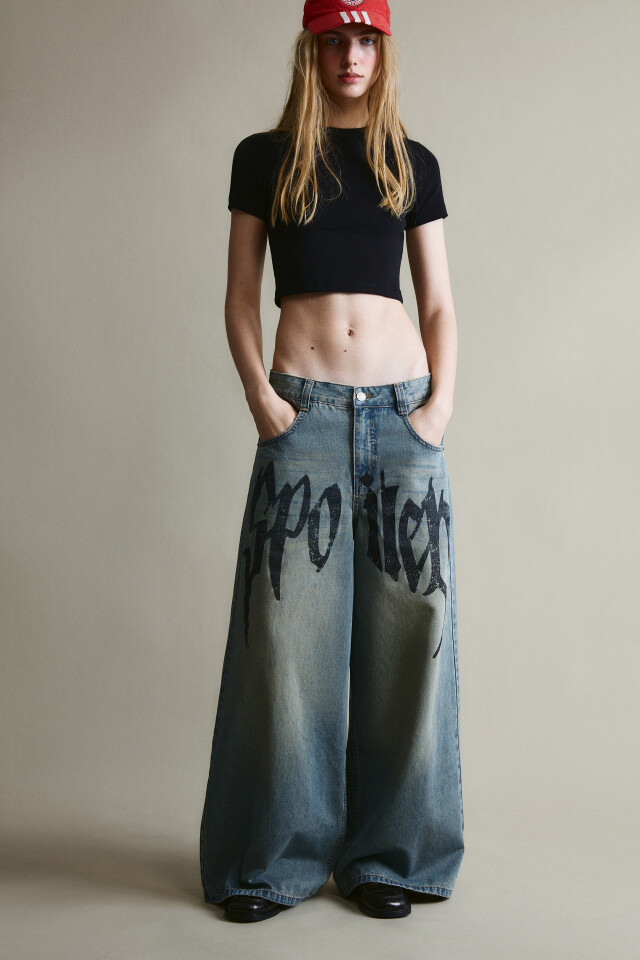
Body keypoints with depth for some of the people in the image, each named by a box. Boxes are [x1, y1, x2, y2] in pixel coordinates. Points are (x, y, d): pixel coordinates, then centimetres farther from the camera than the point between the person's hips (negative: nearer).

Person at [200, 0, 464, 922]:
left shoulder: (412, 164, 14)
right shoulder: (263, 158, 10)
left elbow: (439, 302, 12)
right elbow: (240, 298, 7)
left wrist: (442, 402, -3)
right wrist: (261, 397, -8)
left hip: (402, 407, 2)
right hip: (304, 407, -2)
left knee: (405, 622, 1)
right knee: (290, 621, -3)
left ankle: (386, 853, 15)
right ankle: (275, 856, 11)